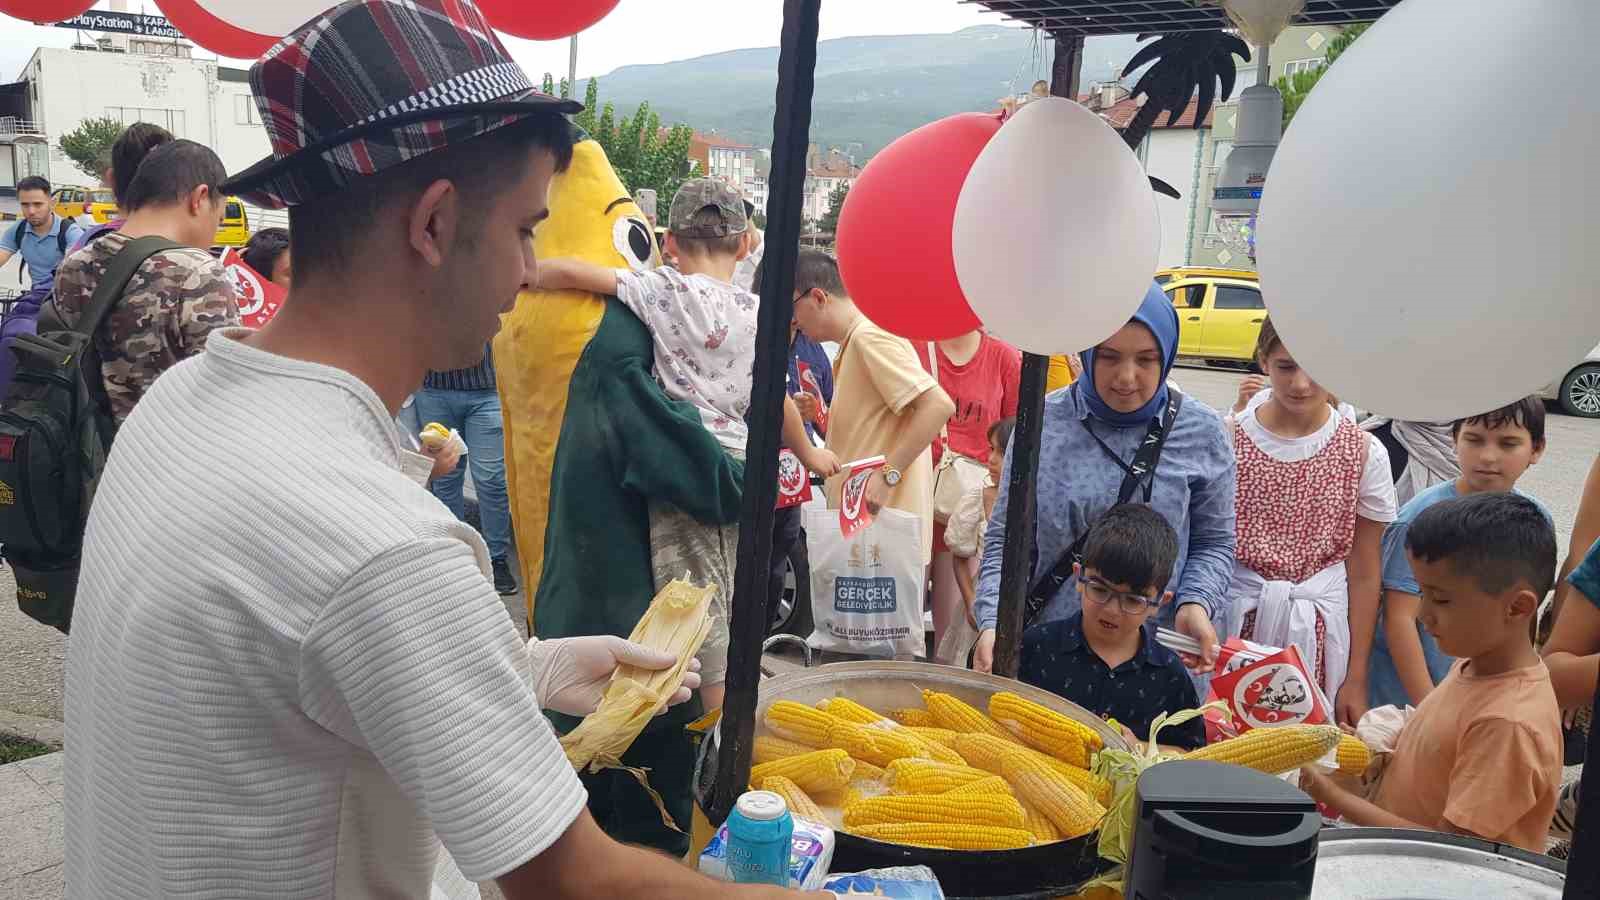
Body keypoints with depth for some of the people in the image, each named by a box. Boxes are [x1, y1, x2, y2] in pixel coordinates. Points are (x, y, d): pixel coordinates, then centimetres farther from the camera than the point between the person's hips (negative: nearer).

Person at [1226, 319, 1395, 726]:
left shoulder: (1365, 453, -2)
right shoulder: (1229, 440, -3)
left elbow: (1364, 575, 2)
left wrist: (1356, 680, 2)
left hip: (1320, 630, 0)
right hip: (1236, 619, 0)